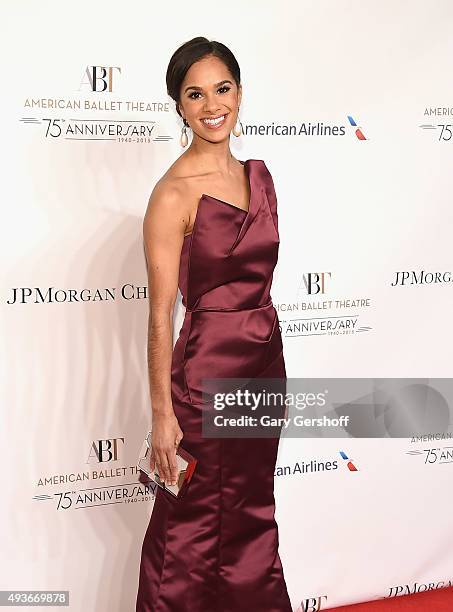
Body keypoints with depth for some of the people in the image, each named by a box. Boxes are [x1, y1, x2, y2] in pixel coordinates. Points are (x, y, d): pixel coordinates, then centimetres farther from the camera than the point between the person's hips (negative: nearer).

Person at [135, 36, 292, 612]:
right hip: (208, 370, -6)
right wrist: (162, 413, -14)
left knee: (252, 511, 22)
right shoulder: (173, 193, -15)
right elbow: (160, 314, -15)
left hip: (267, 359, 7)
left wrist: (268, 357, 17)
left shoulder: (259, 175, 6)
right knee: (196, 523, 11)